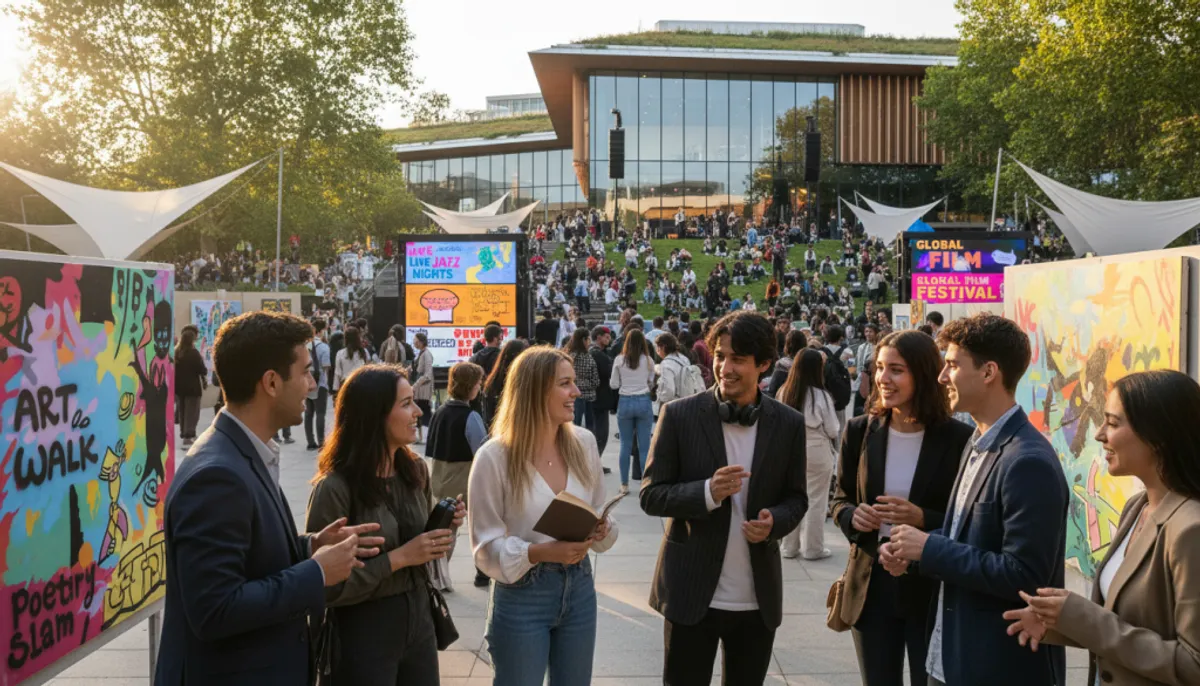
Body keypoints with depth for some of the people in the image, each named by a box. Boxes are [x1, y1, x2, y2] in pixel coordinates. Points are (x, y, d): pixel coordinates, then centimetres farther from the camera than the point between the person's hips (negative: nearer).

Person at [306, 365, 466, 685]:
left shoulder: (416, 470, 2)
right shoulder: (334, 488, -19)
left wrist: (446, 528, -6)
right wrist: (398, 558, -22)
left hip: (418, 619, 6)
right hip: (362, 632, -6)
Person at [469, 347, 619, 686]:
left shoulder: (584, 442, -1)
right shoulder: (495, 457, -14)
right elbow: (487, 547, -12)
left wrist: (602, 528, -13)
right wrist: (541, 552, -27)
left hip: (579, 588, 5)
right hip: (521, 596, -4)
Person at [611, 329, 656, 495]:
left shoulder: (619, 360, -3)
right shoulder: (648, 360, -2)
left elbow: (614, 384, 2)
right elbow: (651, 383, 7)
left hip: (625, 402, 0)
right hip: (644, 402, 0)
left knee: (626, 445, 8)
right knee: (644, 446, 4)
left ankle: (624, 484, 11)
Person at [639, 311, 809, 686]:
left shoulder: (788, 424, -2)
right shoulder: (680, 416, -9)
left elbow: (796, 497, 7)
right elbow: (651, 495, -7)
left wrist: (774, 521, -15)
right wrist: (708, 492, -24)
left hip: (758, 597, 2)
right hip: (692, 592, -2)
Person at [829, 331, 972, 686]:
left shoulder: (958, 439, -9)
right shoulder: (859, 431, -1)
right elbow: (841, 500, 9)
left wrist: (922, 519, -23)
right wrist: (853, 516, -13)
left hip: (932, 589, -3)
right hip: (871, 585, 3)